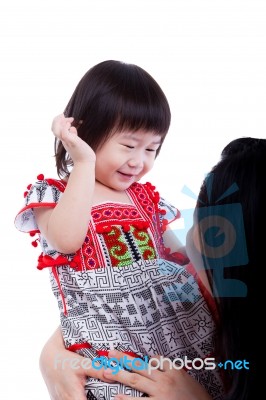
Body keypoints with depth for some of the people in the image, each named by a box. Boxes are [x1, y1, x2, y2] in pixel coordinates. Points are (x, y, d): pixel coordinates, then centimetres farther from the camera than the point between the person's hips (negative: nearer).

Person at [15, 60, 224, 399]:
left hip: (175, 313, 5)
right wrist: (84, 164, -15)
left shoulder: (146, 197, 17)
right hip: (107, 331, -4)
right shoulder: (54, 193, 3)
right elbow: (66, 240, -17)